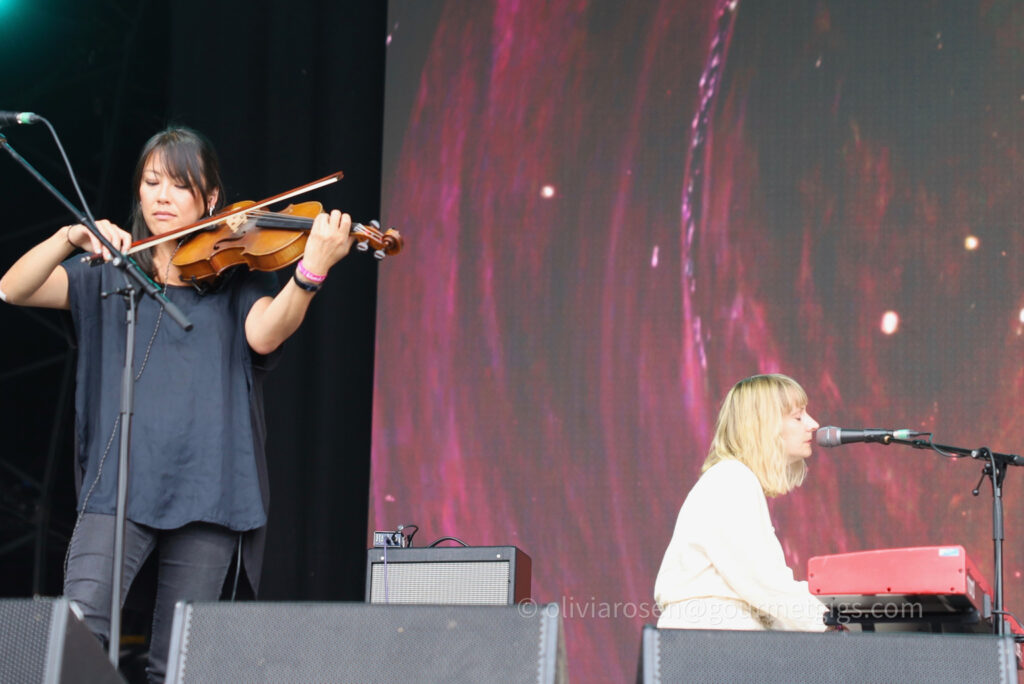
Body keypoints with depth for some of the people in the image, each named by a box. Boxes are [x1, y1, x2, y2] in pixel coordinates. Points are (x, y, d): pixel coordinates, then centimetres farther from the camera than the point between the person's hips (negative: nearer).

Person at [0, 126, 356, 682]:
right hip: (118, 485, 0)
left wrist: (313, 268, -27)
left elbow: (265, 335, -10)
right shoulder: (108, 278, 15)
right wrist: (71, 238, -13)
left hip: (206, 490, 0)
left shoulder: (237, 281, 11)